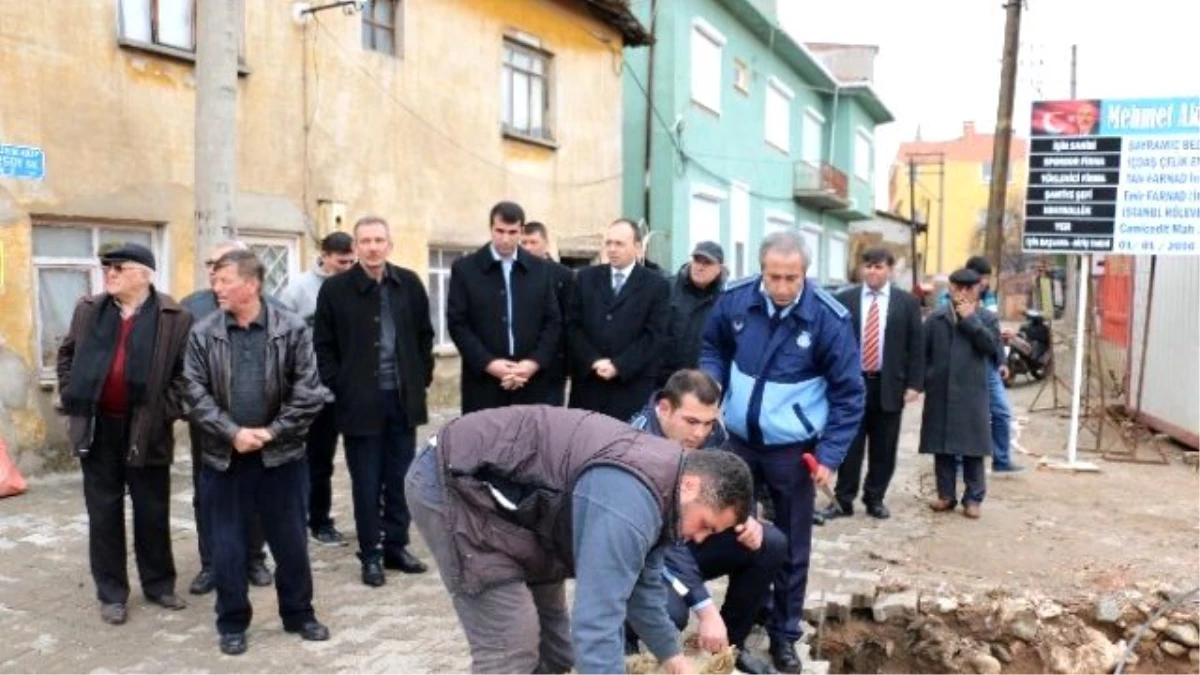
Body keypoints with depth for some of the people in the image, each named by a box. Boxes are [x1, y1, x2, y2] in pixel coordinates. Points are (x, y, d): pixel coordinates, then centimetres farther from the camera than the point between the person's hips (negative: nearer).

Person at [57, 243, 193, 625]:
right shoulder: (88, 310, 6)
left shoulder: (175, 318, -7)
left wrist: (168, 410, -10)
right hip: (97, 429, 3)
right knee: (104, 514, 10)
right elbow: (67, 356, 16)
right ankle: (111, 593, 22)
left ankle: (158, 584, 26)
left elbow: (186, 372, -4)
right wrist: (71, 399, 6)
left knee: (152, 514, 9)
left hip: (147, 431, -3)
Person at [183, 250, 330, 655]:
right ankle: (232, 624, 26)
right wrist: (232, 433, -14)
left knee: (291, 541, 10)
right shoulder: (202, 334, -1)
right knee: (227, 546, 9)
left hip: (281, 455, -1)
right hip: (224, 457, 1)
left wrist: (272, 432, -13)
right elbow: (196, 394, -4)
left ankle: (299, 614, 29)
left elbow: (309, 392, -8)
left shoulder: (292, 329, -6)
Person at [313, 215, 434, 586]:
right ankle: (370, 555, 18)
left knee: (400, 480, 11)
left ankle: (396, 546, 25)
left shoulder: (409, 283, 4)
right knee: (367, 484, 6)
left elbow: (424, 336, 12)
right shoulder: (335, 289, -4)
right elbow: (323, 346, -1)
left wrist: (422, 379, 6)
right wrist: (339, 387, -7)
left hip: (403, 398, 3)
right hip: (360, 401, -3)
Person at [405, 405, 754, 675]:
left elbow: (641, 581, 18)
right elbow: (596, 622, -31)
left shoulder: (657, 481, 3)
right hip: (454, 484, -10)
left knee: (551, 635, 12)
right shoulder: (628, 499, -29)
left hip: (504, 488, 10)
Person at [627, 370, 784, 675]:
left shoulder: (710, 432, -11)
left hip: (693, 535, 7)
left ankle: (730, 642, 9)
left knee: (771, 544, -11)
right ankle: (627, 641, 4)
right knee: (670, 612, -34)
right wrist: (706, 609, -38)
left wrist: (745, 518, -16)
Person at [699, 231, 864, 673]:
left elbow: (848, 392, -9)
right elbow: (714, 347, 11)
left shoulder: (829, 318, -18)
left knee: (792, 547, 10)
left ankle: (784, 634, 28)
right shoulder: (735, 299, -10)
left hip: (793, 450, -2)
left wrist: (830, 453, -12)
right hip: (738, 440, 3)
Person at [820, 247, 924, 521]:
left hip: (889, 385, 1)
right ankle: (843, 499, 14)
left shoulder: (907, 303, 4)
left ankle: (875, 499, 22)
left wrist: (914, 384, -4)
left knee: (883, 449, 8)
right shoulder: (844, 299, 3)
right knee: (849, 446, 4)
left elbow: (916, 346, 3)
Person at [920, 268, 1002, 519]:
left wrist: (970, 319, -14)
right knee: (942, 446, 7)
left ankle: (973, 498, 11)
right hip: (940, 392, 2)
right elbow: (923, 352, 7)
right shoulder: (935, 318, 6)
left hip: (971, 393, -1)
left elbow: (993, 346, -13)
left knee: (972, 447, 2)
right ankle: (946, 495, 17)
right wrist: (923, 380, 0)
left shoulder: (986, 318, 4)